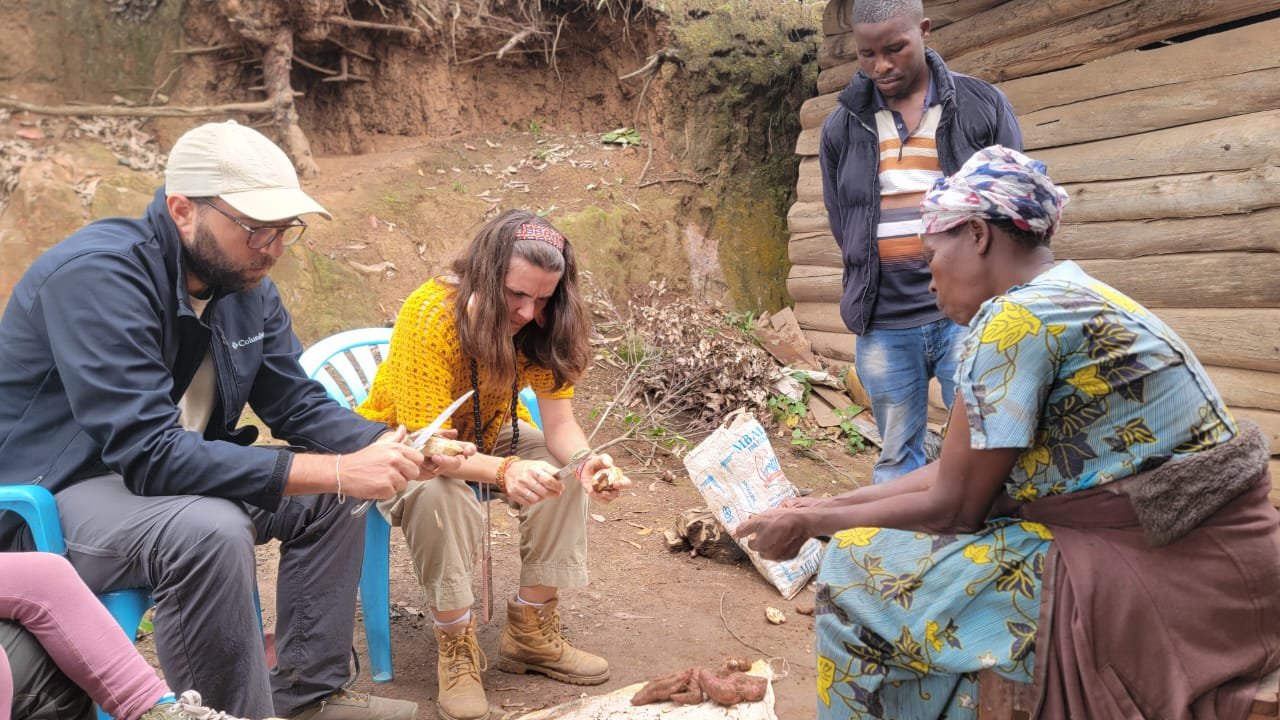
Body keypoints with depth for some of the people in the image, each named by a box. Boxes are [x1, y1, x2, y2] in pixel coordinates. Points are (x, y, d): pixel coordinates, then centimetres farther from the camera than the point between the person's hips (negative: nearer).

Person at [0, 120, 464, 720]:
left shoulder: (245, 284, -2)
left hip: (175, 471, 9)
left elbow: (297, 405, 2)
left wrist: (391, 447, -19)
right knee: (210, 529, -35)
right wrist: (336, 470, -35)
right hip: (51, 500, -8)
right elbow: (150, 455, -34)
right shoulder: (99, 274, -27)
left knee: (334, 495, 1)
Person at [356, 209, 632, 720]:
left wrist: (585, 463, -44)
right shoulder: (431, 317, -35)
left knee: (567, 472, -21)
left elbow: (559, 424, -21)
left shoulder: (542, 326, -19)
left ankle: (530, 632, -6)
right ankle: (457, 649, -15)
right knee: (439, 495, -37)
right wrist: (504, 471, -55)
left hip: (486, 434, 5)